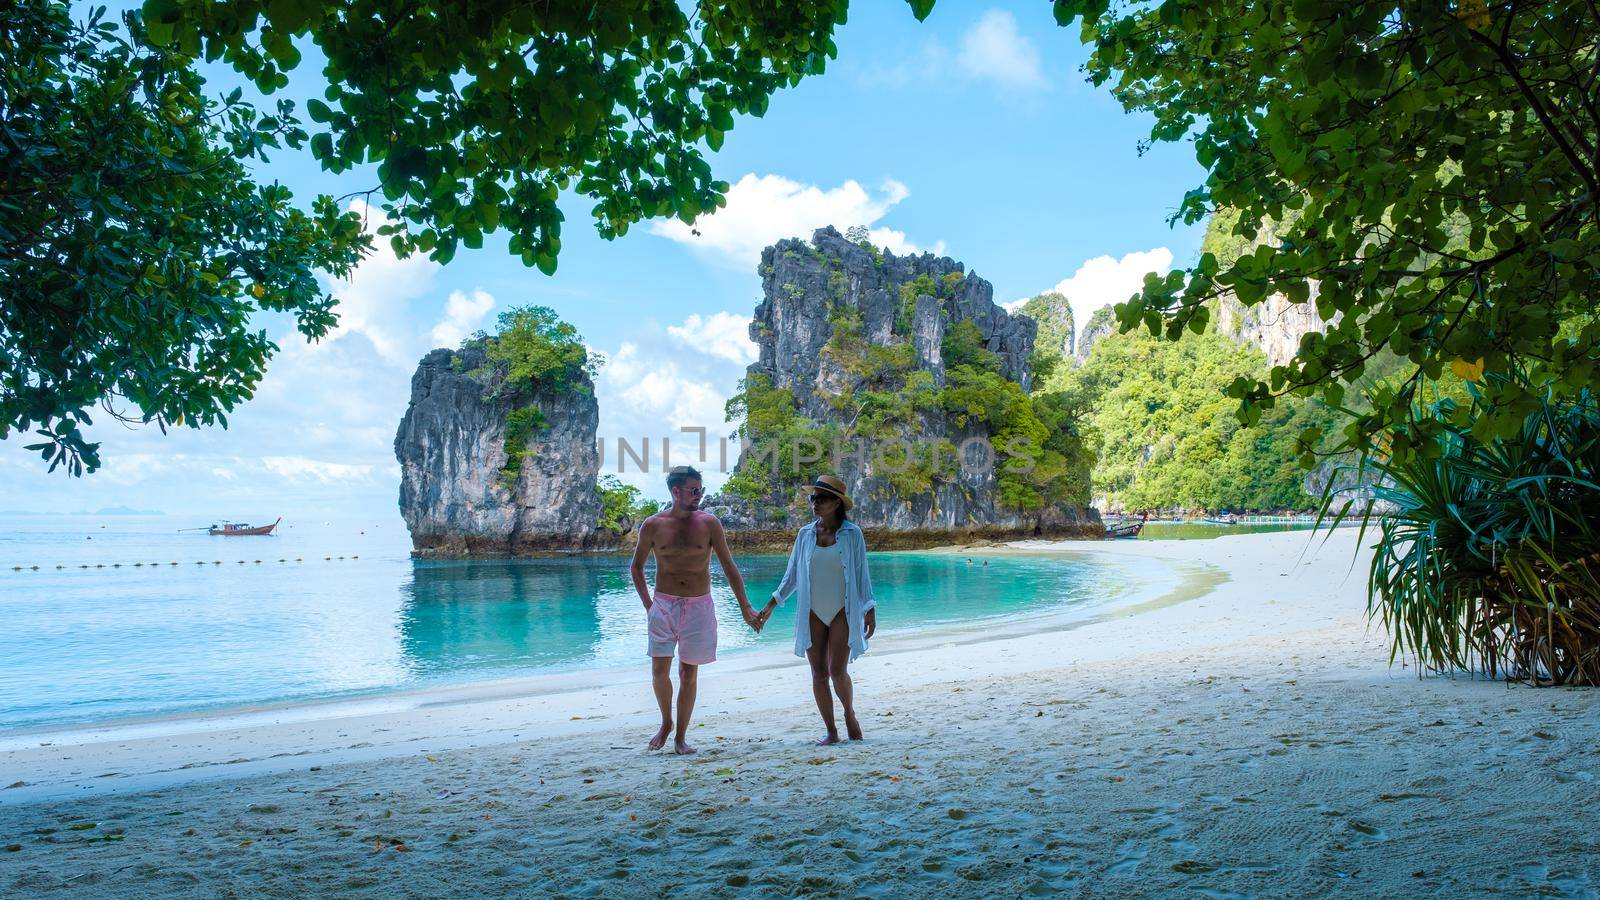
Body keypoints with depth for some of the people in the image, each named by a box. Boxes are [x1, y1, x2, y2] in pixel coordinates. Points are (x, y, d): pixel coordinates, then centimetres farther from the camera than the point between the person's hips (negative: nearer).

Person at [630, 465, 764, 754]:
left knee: (688, 674, 4)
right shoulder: (653, 526, -2)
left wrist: (746, 608, -1)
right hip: (663, 604, 0)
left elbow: (729, 567, 1)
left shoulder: (709, 523, -3)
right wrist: (647, 604, 3)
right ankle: (666, 722, 22)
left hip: (698, 606, 0)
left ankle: (681, 737, 17)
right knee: (660, 670, -5)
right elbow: (637, 566, 12)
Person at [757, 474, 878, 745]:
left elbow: (862, 574, 0)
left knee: (837, 671, -11)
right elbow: (792, 575, 12)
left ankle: (850, 715, 17)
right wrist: (770, 606, 10)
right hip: (813, 613, 3)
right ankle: (831, 731, 14)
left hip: (843, 612, -3)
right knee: (819, 674, 2)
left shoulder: (852, 533, -3)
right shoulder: (805, 534, 5)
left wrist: (870, 611, -5)